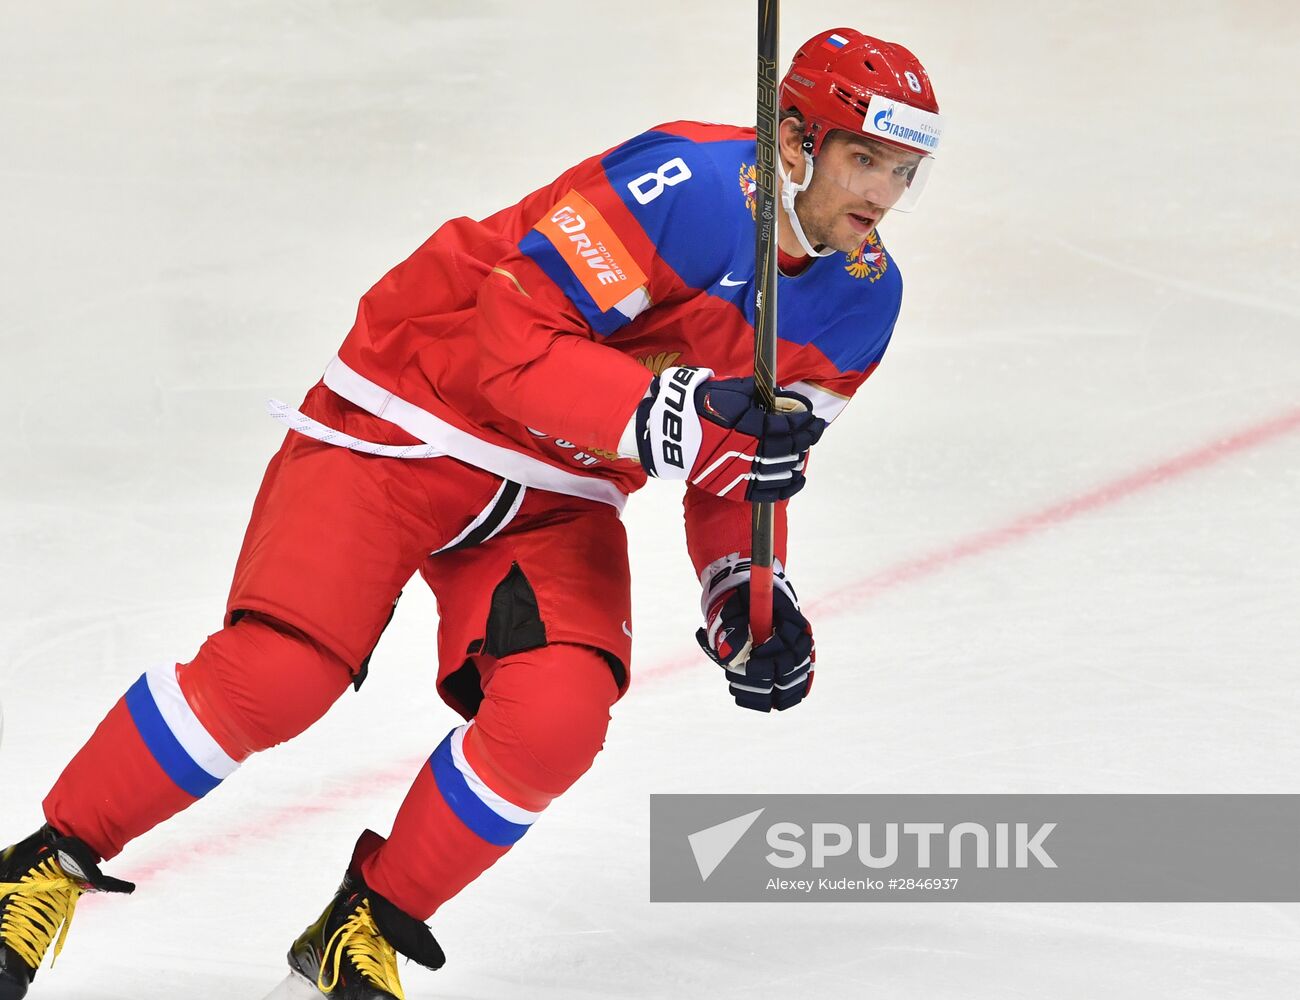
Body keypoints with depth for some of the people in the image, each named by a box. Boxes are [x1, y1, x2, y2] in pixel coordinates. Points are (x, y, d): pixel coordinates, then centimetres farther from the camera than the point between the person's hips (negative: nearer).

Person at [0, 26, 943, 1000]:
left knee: (553, 721, -18)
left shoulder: (862, 298, -2)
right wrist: (676, 413, -39)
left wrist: (745, 592, -5)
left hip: (559, 500, 6)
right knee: (274, 673, -19)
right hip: (403, 434, -6)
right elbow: (519, 344, -29)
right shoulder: (686, 182, -27)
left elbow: (738, 472, 11)